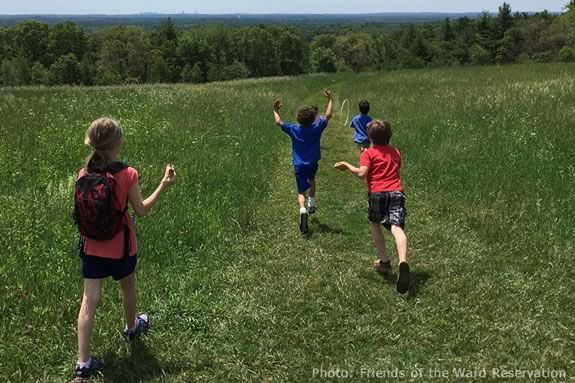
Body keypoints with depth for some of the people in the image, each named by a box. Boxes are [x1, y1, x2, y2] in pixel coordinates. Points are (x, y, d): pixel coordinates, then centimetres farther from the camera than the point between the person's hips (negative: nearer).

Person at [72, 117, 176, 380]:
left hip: (92, 247, 3)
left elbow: (83, 210, 5)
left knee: (89, 301, 4)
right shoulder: (126, 174, -19)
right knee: (128, 288, 25)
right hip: (120, 248, -3)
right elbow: (141, 211, -11)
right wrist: (164, 185, -6)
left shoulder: (84, 174, -7)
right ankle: (132, 327, 51)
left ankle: (83, 363, 4)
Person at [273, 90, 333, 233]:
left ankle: (303, 209, -27)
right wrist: (330, 100, 9)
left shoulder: (293, 130, -6)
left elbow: (278, 122, 5)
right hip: (312, 164, 1)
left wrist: (275, 110, 21)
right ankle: (312, 202, 27)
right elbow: (328, 115, 0)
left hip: (298, 166, -1)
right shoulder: (317, 128, -8)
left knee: (301, 192, 0)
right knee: (311, 180, 35)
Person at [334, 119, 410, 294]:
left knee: (375, 224, 24)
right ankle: (403, 262, -40)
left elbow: (362, 173, -8)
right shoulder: (395, 152, 21)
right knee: (397, 228, -13)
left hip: (377, 193, -2)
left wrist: (347, 165, 6)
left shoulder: (369, 153, 6)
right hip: (396, 192, 2)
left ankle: (384, 261, 26)